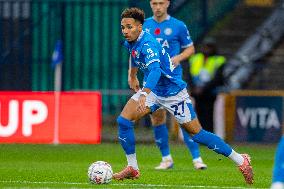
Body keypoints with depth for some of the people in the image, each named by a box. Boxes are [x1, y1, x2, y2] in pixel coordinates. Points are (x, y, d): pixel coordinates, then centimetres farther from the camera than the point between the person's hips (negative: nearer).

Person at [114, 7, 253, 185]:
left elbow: (155, 70, -46)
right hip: (153, 89, 8)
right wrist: (133, 76, 37)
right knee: (123, 120, -7)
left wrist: (144, 94, -60)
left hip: (173, 93, -8)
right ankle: (132, 168, 4)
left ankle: (241, 160, 9)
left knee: (196, 133, -4)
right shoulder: (130, 42, -3)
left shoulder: (148, 44, -29)